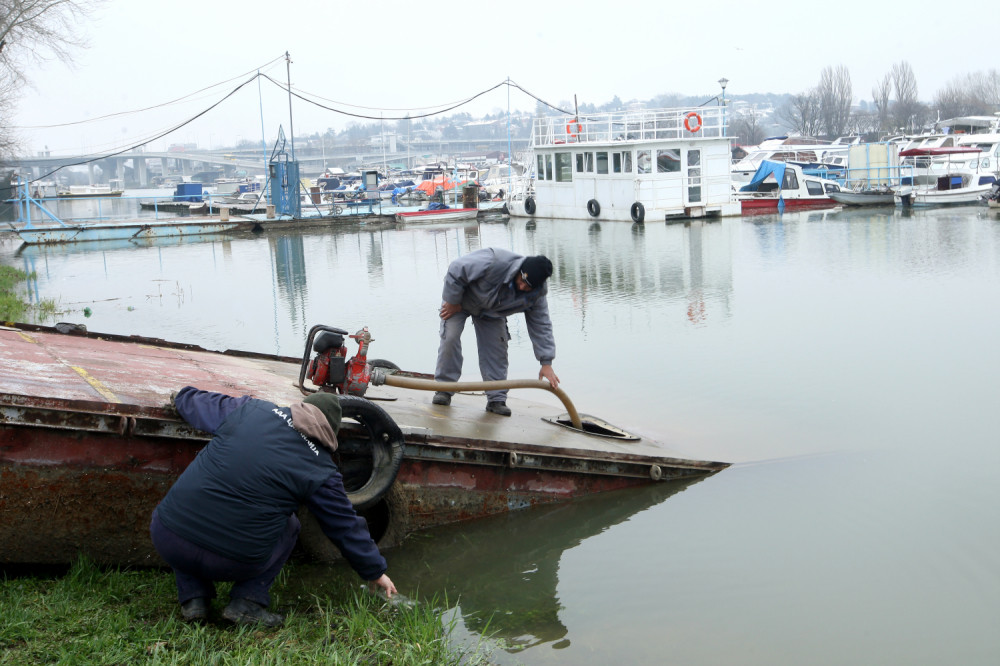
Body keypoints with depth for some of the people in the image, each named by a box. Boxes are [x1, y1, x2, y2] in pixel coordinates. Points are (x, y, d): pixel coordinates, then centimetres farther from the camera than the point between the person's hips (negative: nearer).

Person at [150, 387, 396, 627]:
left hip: (166, 538, 2)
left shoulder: (249, 409, 7)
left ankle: (193, 599, 19)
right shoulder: (320, 470, 2)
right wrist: (375, 572, 29)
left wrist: (182, 396, 50)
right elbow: (346, 527, 14)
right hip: (234, 563, -1)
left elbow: (198, 404, 26)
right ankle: (248, 602, 9)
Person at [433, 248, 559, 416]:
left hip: (490, 312, 4)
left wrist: (546, 363, -22)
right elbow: (456, 270, -35)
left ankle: (496, 399, 1)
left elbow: (541, 326, -17)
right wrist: (452, 302, -23)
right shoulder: (493, 263, -44)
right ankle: (444, 389, -4)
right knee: (450, 337, -16)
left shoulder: (536, 294, -25)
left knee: (497, 349, -6)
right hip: (460, 296, -4)